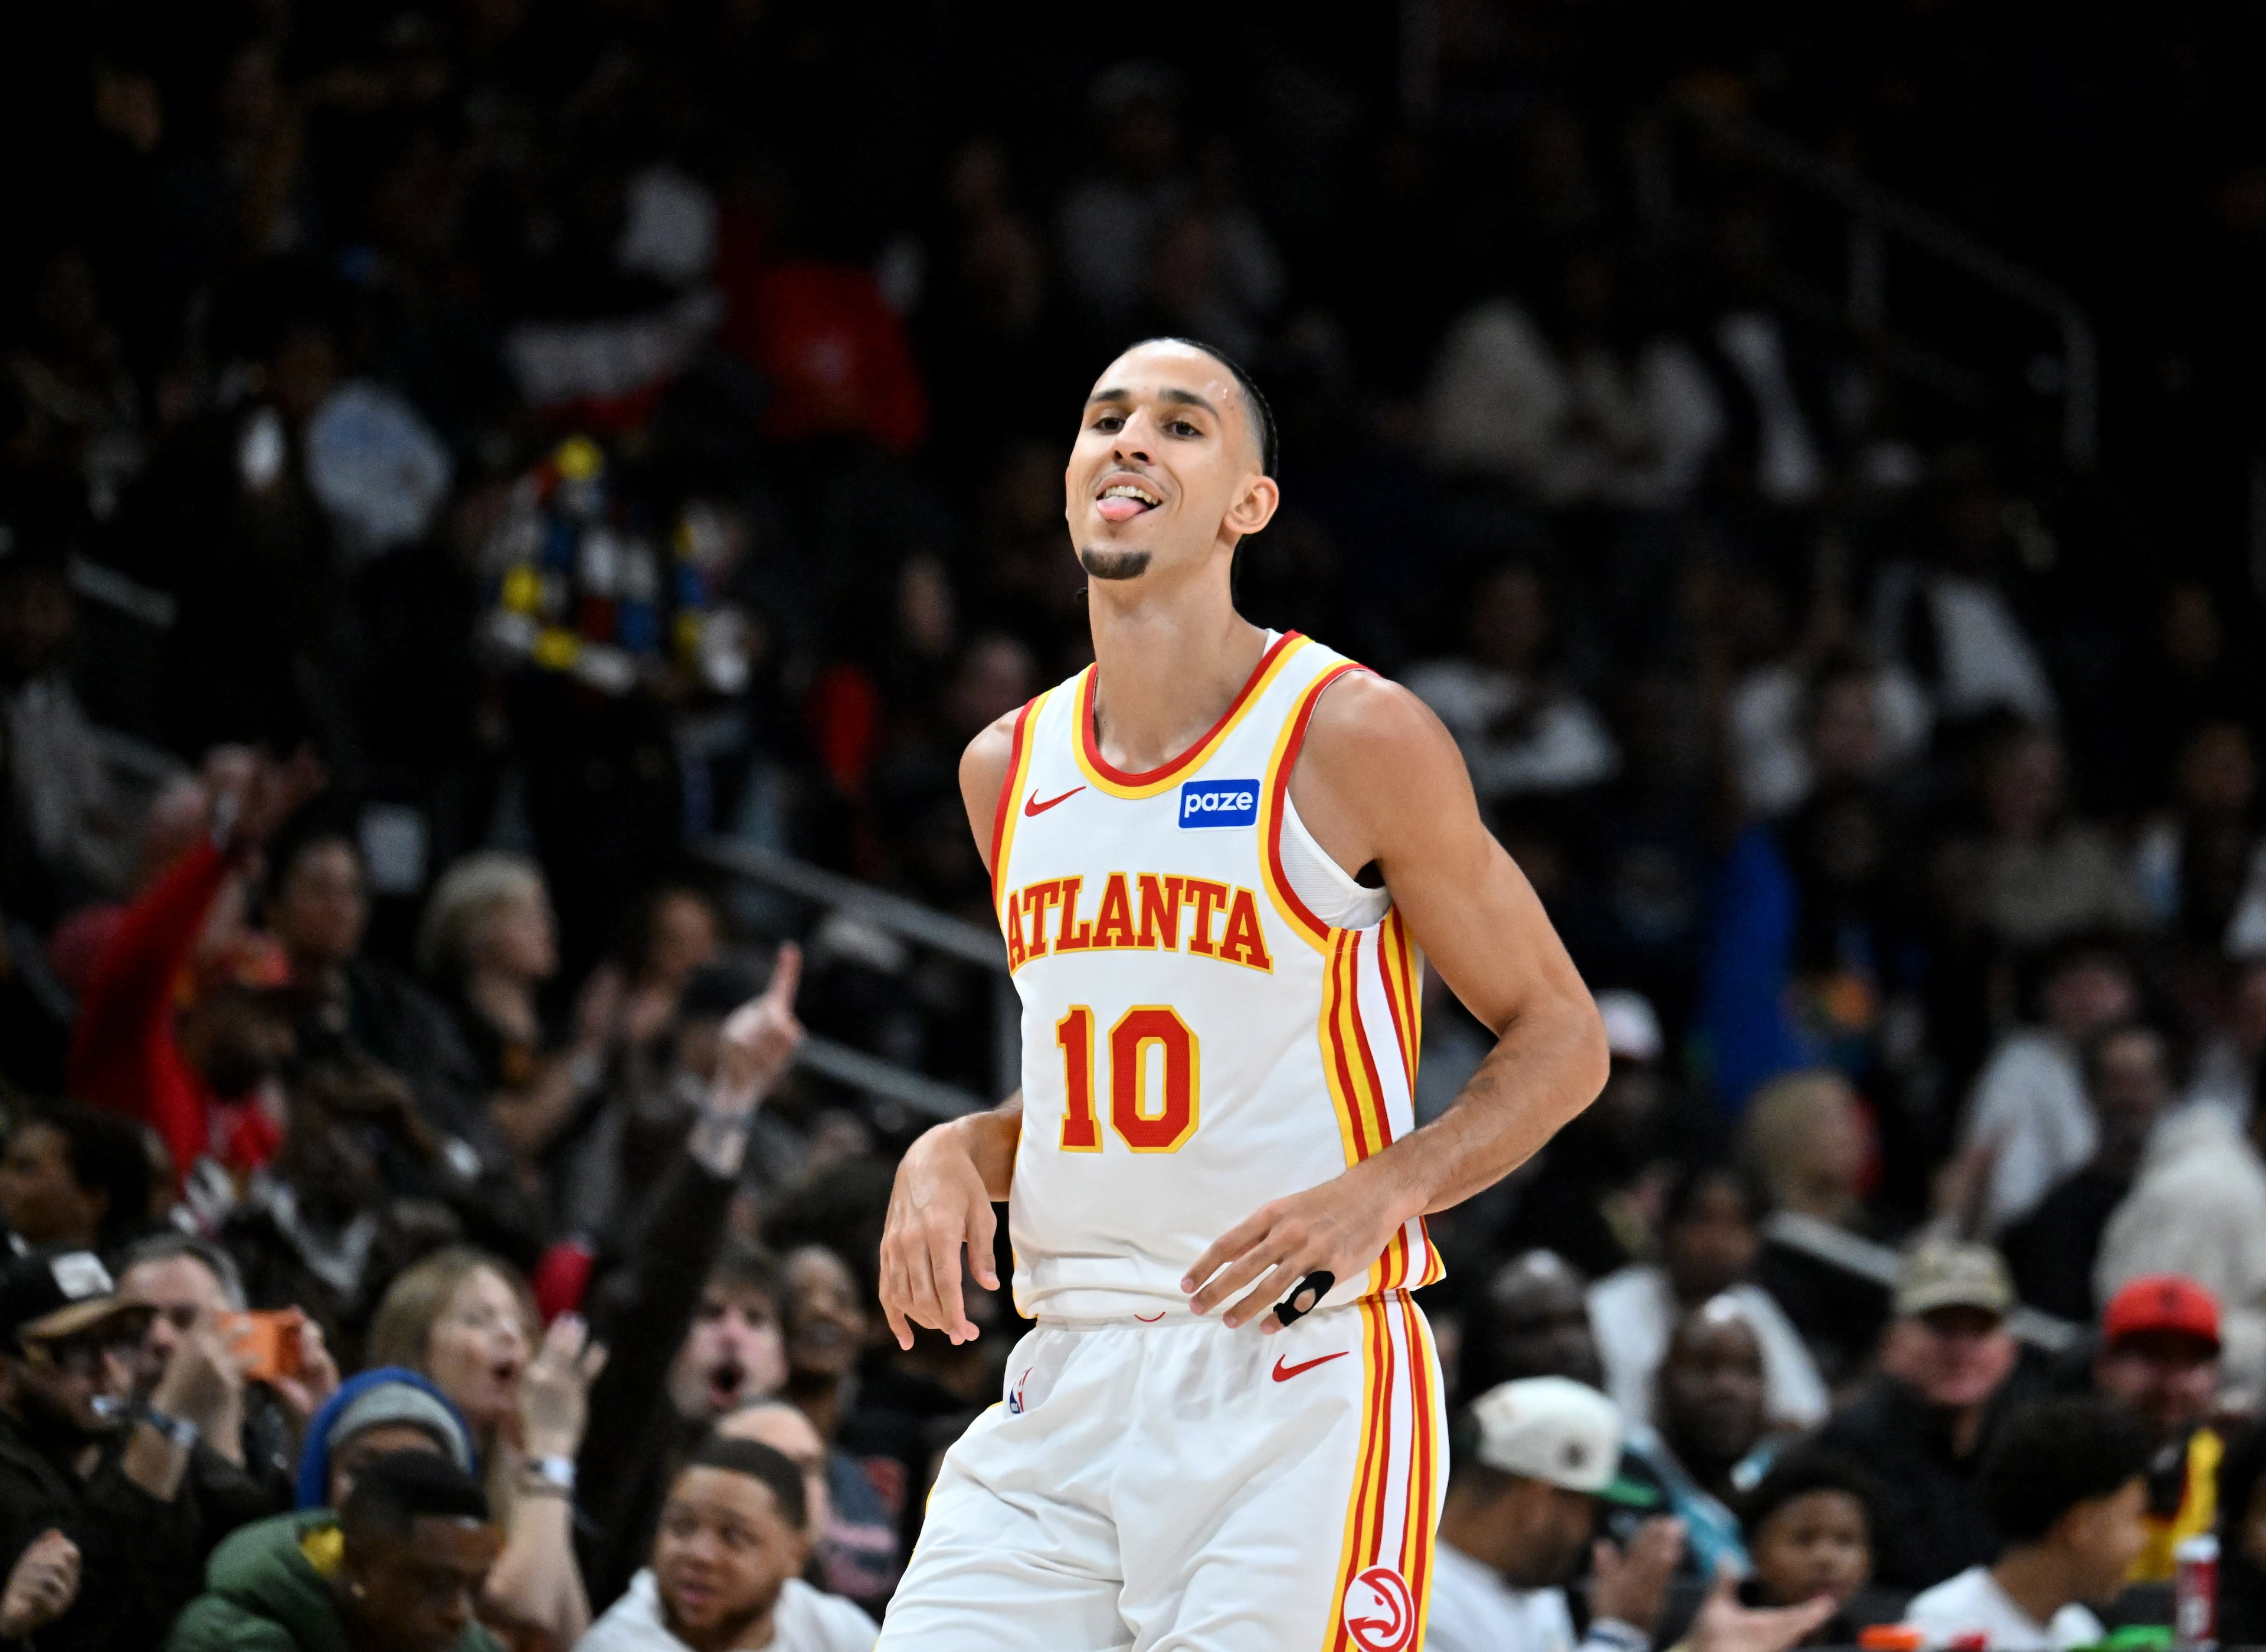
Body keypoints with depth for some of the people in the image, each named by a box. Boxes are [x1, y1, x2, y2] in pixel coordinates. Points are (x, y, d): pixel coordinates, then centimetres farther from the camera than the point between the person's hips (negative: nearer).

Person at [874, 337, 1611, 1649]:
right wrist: (952, 1156, 4)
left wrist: (1382, 1191, -17)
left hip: (1303, 1382, -5)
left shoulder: (1351, 737, -5)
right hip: (1064, 1391, 5)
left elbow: (1563, 1038, -1)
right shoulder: (1008, 772, 13)